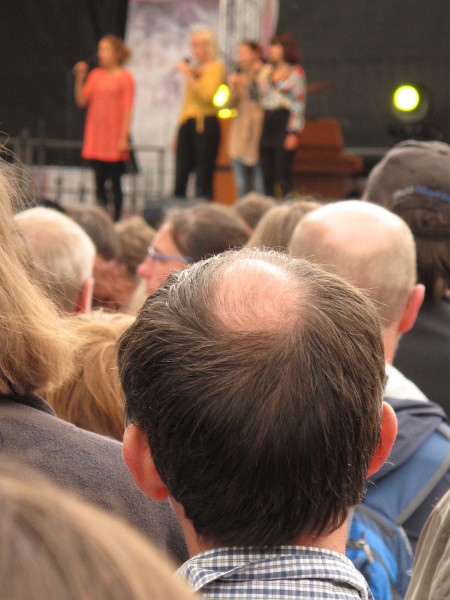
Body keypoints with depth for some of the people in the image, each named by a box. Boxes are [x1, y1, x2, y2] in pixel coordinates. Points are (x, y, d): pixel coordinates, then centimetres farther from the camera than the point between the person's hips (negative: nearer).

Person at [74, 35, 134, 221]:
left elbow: (127, 109, -6)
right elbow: (81, 101, 5)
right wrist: (80, 79, -7)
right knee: (99, 181, 6)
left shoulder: (124, 77, -4)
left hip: (115, 138, -4)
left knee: (115, 181, 0)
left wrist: (124, 137, -11)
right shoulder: (95, 75, 8)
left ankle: (116, 221, 5)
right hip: (96, 136, 4)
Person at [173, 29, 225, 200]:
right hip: (186, 124, 6)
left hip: (205, 124, -6)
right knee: (180, 177, 1)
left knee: (203, 179, -6)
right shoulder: (193, 69, 17)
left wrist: (188, 76, -13)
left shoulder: (216, 67, -1)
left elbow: (207, 96, -15)